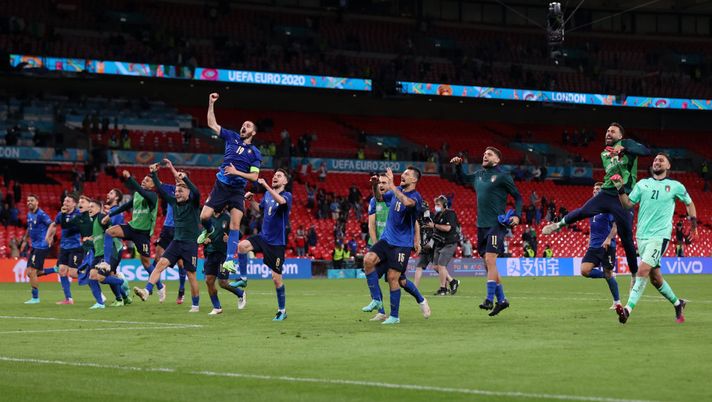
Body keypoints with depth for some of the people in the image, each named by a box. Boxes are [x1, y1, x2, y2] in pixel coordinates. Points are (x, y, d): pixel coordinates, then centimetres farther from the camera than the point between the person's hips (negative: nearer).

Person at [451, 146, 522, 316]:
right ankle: (501, 299, 16)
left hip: (496, 224, -7)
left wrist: (517, 215, -13)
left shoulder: (502, 176, -4)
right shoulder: (479, 174, 15)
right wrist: (457, 165, 15)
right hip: (481, 225, 7)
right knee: (488, 264, 8)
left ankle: (489, 299, -16)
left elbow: (517, 196, 0)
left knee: (490, 260, -16)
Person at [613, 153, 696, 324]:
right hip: (642, 236, 5)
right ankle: (677, 304, 31)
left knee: (643, 270, -21)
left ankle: (628, 309, -28)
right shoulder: (642, 184, 11)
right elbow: (628, 204, 5)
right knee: (655, 277, 10)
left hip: (660, 235, -4)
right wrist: (620, 189, -9)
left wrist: (693, 224, 16)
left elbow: (689, 203, 20)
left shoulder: (675, 186, 4)